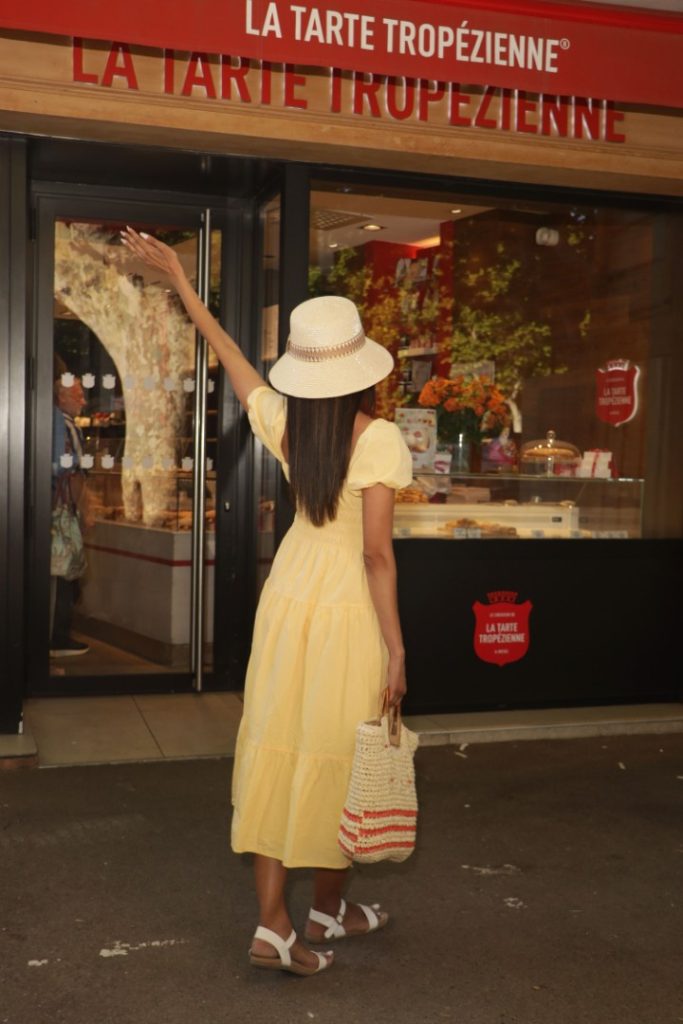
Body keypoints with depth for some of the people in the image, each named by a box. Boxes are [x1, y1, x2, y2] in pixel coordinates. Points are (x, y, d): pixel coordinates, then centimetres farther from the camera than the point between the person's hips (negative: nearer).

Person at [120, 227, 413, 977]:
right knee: (334, 759, 9)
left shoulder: (283, 423, -2)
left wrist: (178, 278, 28)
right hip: (347, 608, -4)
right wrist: (396, 649, -10)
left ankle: (272, 924, 13)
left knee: (275, 751, 9)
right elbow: (377, 556, -17)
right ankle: (327, 911, 28)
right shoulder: (379, 440, -16)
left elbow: (226, 348, 14)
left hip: (288, 596, 5)